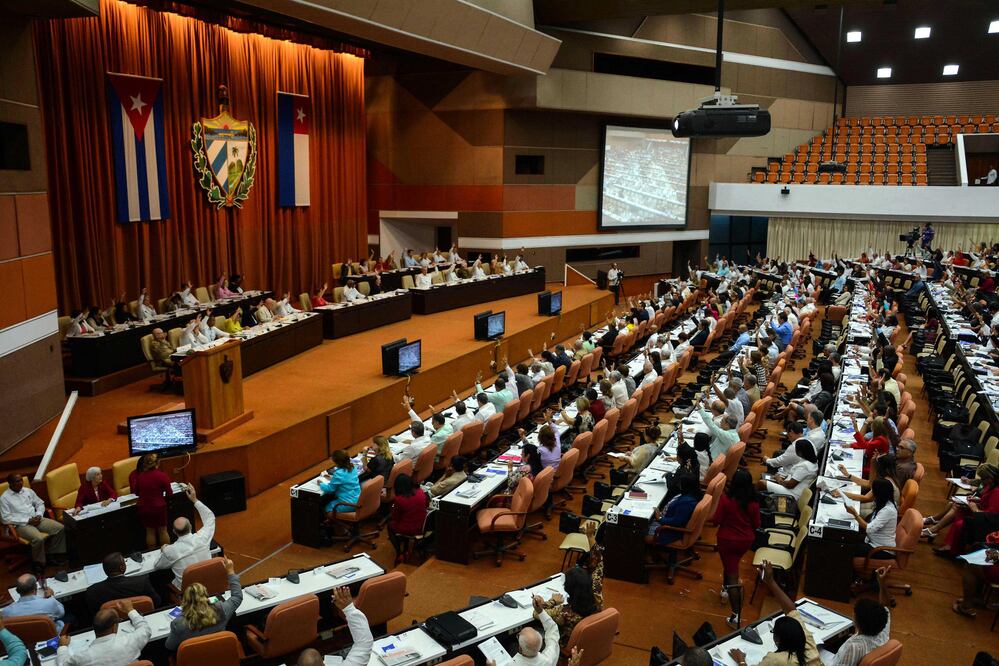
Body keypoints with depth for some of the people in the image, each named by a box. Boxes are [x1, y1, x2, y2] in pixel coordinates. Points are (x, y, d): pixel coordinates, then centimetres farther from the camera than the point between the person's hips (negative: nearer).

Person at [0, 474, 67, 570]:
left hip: (37, 519, 6)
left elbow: (40, 504, 18)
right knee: (38, 539, -33)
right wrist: (28, 521, -17)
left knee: (60, 528, -14)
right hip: (21, 524, -6)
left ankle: (56, 554, 0)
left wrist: (39, 515, -4)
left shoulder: (28, 491, 11)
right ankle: (39, 563, -11)